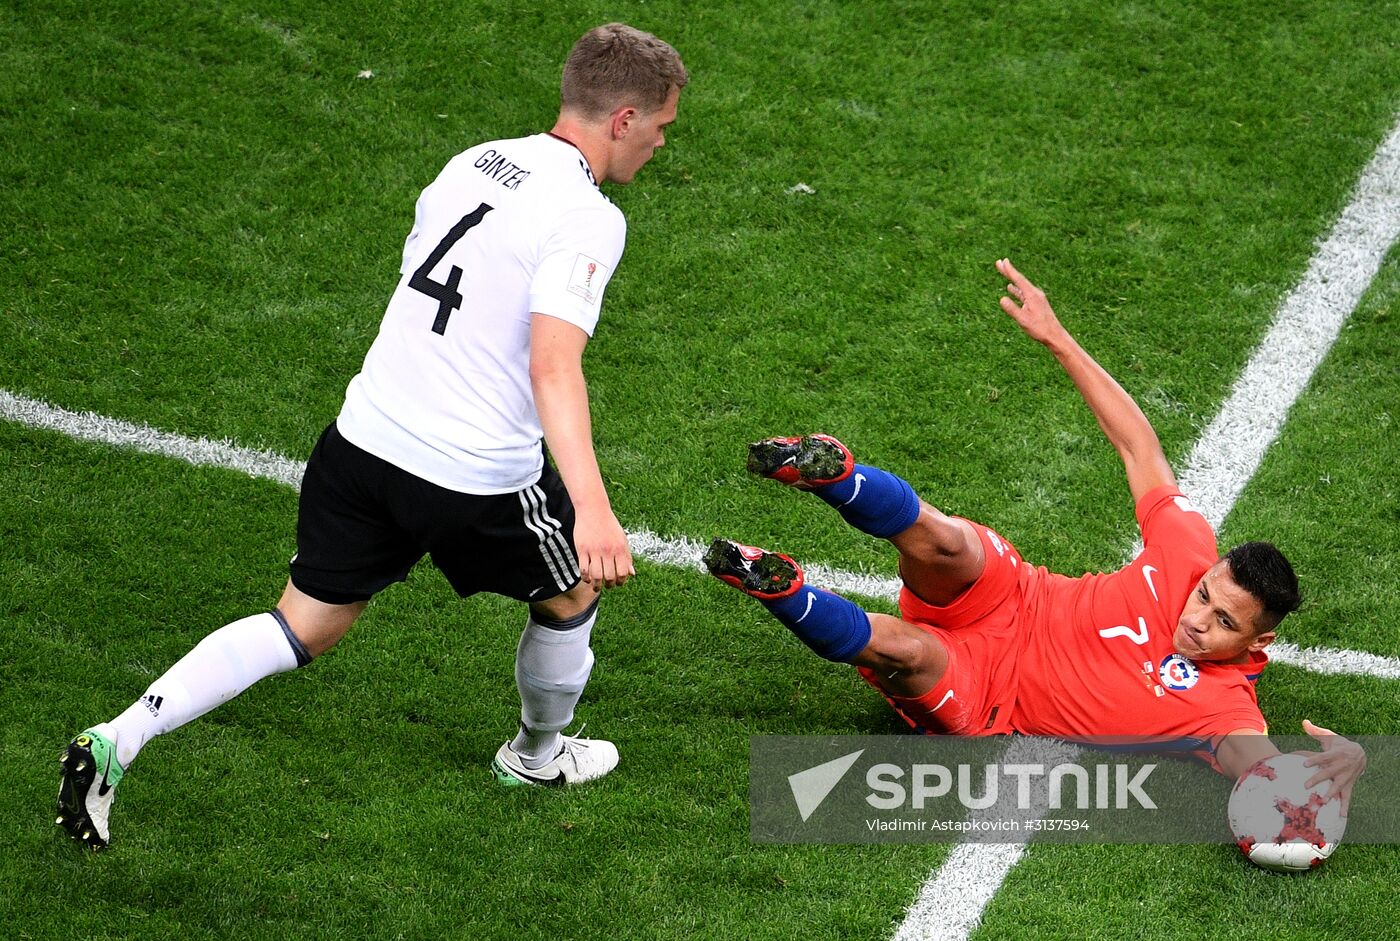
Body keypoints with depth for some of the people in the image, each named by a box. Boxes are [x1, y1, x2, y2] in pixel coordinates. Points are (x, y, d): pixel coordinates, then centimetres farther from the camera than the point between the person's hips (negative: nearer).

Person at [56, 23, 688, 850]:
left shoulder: (474, 161, 8)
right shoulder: (589, 218, -16)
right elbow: (554, 363, -30)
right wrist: (592, 509, -40)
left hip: (362, 439, 6)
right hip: (476, 481, -6)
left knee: (303, 628, 15)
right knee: (572, 593, 23)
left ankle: (117, 740, 1)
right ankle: (538, 755, 47)